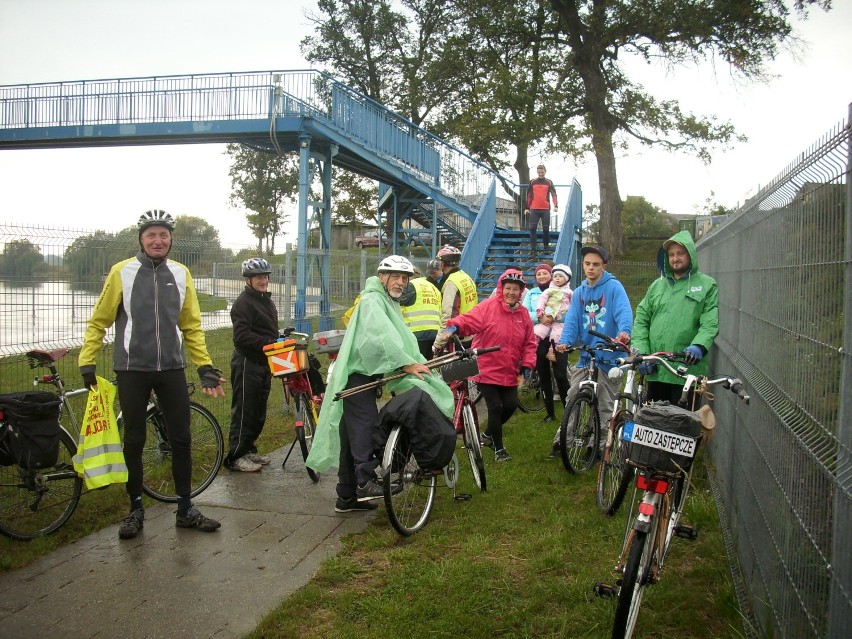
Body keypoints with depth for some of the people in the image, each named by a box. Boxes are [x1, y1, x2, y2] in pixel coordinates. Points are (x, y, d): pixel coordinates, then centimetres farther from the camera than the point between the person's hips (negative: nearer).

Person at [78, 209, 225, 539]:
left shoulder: (180, 273, 5)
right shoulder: (122, 272, -4)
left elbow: (192, 326, 9)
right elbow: (99, 321, 1)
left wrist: (205, 367, 3)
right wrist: (86, 363, -7)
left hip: (172, 369, 3)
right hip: (132, 370, -2)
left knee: (181, 439, 6)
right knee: (134, 441, 7)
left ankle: (185, 509, 19)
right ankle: (135, 510, 22)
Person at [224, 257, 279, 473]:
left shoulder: (267, 301, 18)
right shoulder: (244, 302, -13)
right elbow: (242, 336, -23)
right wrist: (269, 342, -25)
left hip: (263, 363, 9)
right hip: (247, 363, -9)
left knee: (259, 412, 14)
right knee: (244, 411, -5)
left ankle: (249, 450, 25)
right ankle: (235, 457, 2)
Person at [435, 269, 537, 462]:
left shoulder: (523, 313, 5)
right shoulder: (488, 306, -11)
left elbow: (529, 342, 10)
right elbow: (469, 320, -22)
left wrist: (527, 364, 0)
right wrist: (454, 327, -42)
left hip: (509, 372, 5)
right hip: (486, 369, -5)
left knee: (511, 405, 7)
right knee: (495, 407, -5)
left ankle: (488, 435, 35)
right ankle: (498, 449, 14)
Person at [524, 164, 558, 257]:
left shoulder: (549, 182, 7)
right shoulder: (532, 182, 9)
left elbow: (554, 194, 2)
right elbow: (529, 195, 12)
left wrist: (556, 206, -13)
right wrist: (527, 208, 7)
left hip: (546, 209, -1)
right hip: (534, 209, 1)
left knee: (546, 229, 2)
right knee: (532, 228, -7)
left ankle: (546, 247, 15)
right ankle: (533, 249, -6)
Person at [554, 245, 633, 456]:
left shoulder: (613, 287, -6)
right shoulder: (579, 292, 10)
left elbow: (624, 312, -21)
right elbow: (572, 320, 0)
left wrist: (624, 332, -42)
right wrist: (564, 341, -19)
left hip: (608, 357, -5)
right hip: (585, 357, 5)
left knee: (605, 407, 6)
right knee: (572, 400, 7)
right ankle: (563, 440, 18)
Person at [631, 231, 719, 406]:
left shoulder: (707, 285, 5)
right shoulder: (657, 285, 16)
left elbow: (710, 324, -6)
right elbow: (641, 320, 10)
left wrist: (699, 346, -26)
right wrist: (641, 352, -5)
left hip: (687, 369, -4)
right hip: (655, 370, 4)